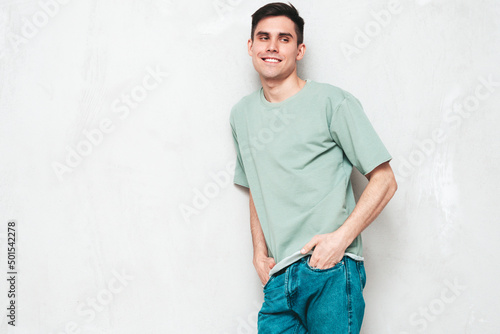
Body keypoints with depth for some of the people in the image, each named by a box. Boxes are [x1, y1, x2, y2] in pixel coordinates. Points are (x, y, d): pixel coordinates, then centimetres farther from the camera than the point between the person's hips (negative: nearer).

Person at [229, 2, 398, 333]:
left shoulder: (333, 101, -3)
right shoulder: (242, 113, 15)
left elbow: (384, 181, -4)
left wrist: (340, 237, -14)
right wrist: (259, 252, 10)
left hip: (331, 271, -4)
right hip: (278, 276, 5)